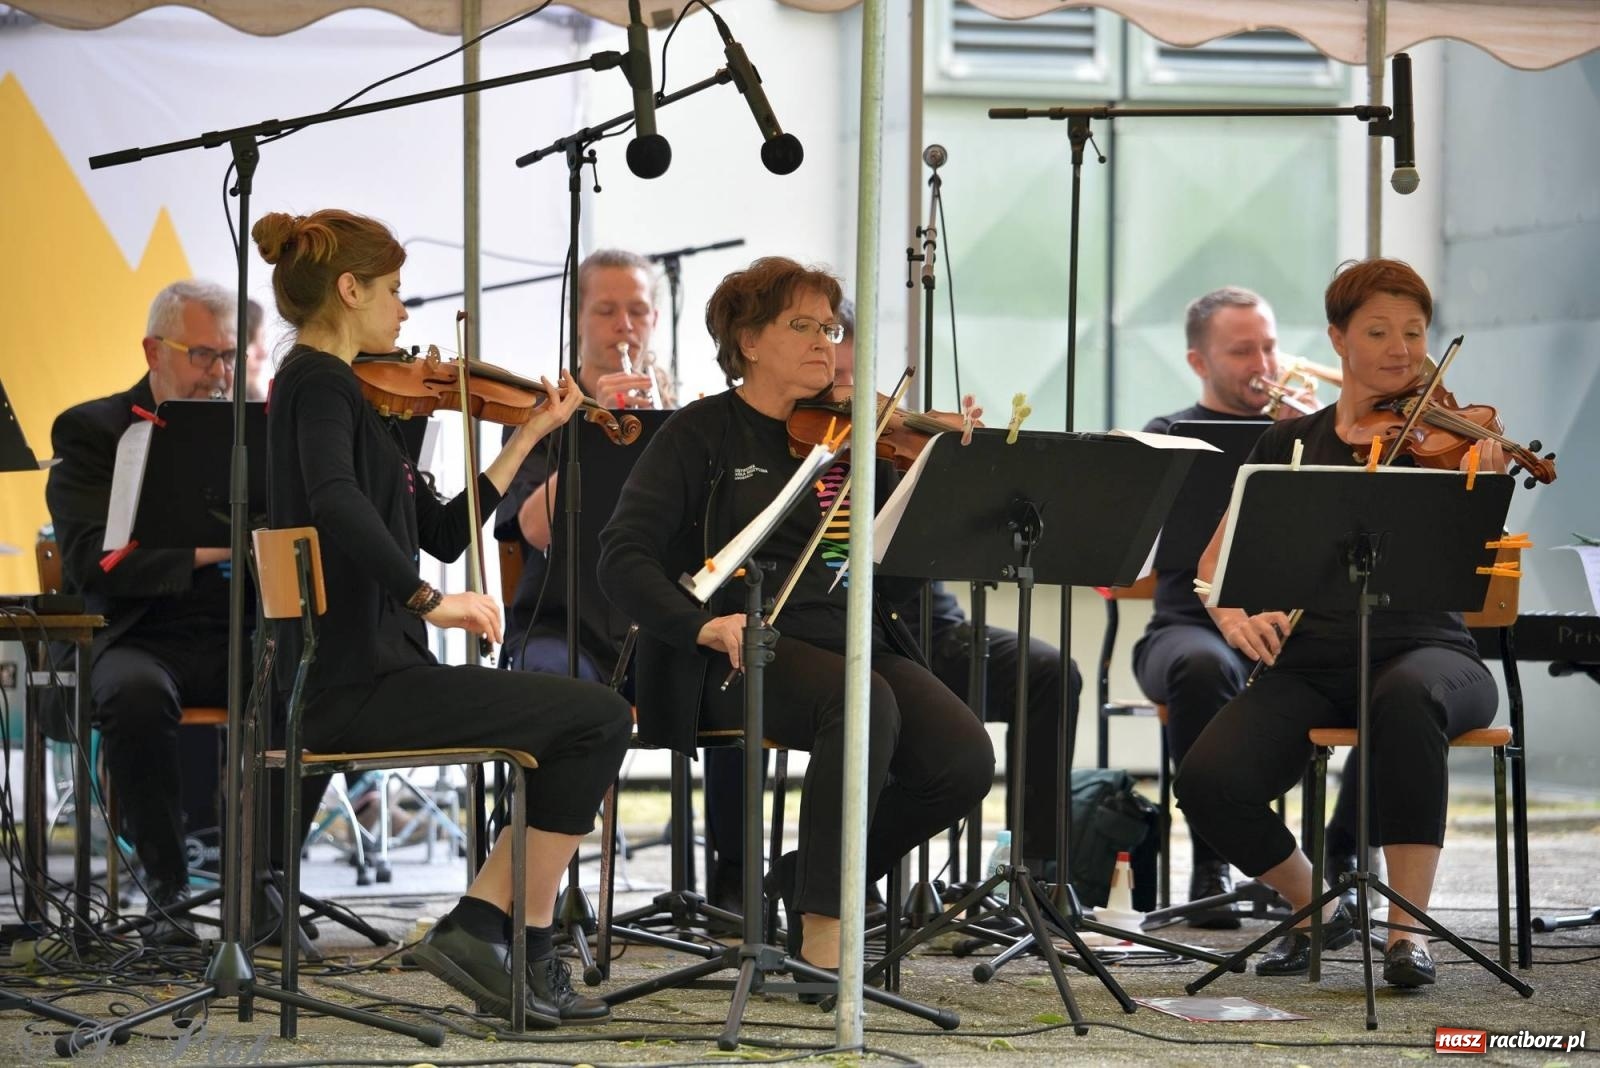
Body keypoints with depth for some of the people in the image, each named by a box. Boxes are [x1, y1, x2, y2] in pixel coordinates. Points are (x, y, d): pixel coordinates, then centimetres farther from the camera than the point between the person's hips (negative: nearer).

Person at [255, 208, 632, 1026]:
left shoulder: (326, 387, 19)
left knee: (580, 723, 20)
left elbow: (443, 531, 21)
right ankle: (478, 928, -6)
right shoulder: (319, 383, -11)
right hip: (357, 686, -11)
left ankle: (529, 957, 13)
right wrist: (429, 599, -31)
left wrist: (529, 436, 20)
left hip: (351, 676, 11)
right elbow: (336, 504, -33)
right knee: (599, 719, -11)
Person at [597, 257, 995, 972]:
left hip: (855, 644, 5)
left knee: (964, 758, -19)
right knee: (864, 705, -36)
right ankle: (822, 936, -27)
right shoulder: (705, 434, 4)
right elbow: (624, 559, -6)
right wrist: (703, 624, -23)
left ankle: (807, 878, 4)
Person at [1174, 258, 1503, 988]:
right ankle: (1315, 909, 6)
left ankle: (1409, 927, -28)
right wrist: (1233, 614, -10)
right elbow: (1216, 560, 11)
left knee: (1405, 697, -41)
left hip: (1422, 647, -3)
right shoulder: (1289, 445, 12)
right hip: (1312, 661, 3)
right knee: (1209, 783, -25)